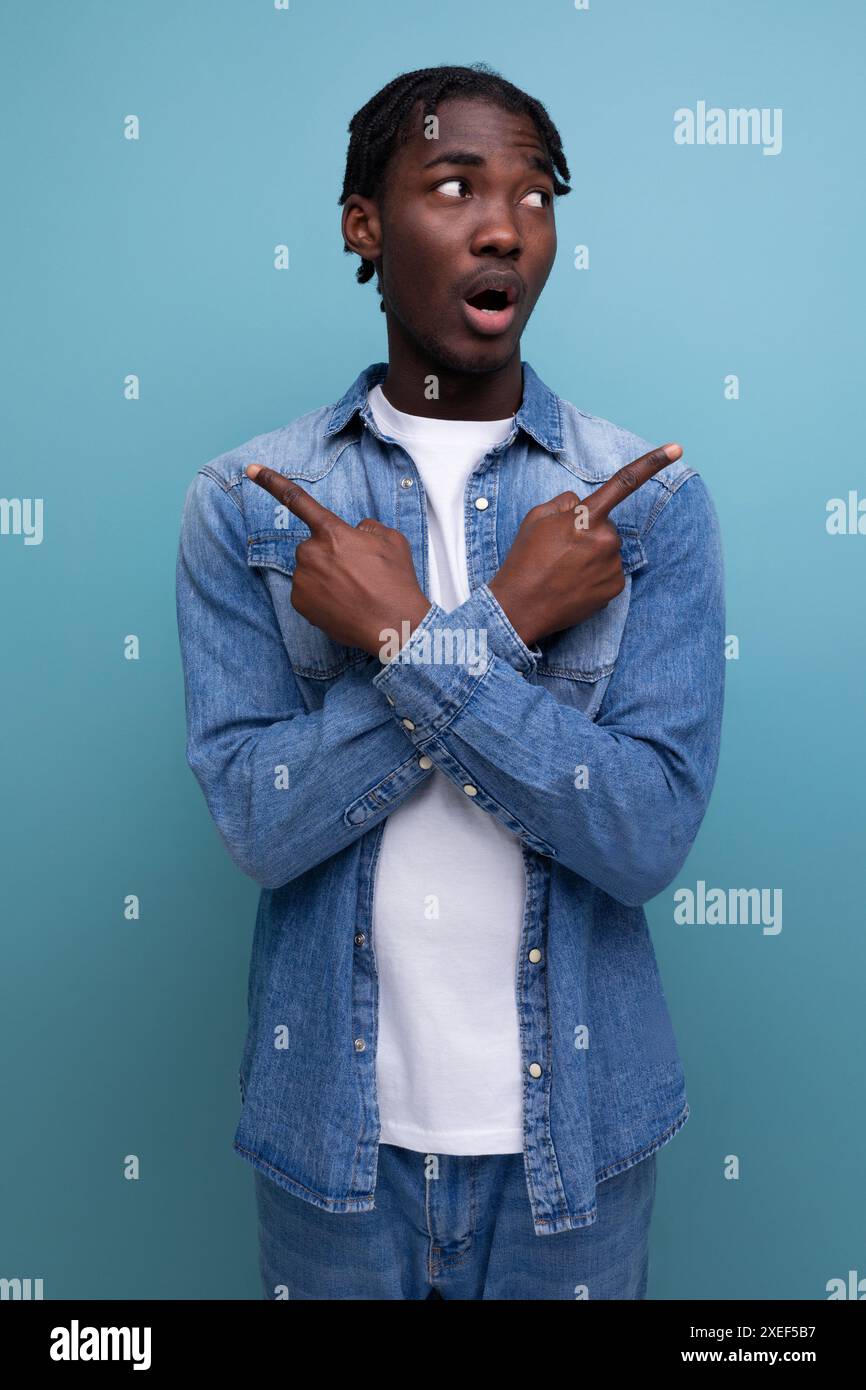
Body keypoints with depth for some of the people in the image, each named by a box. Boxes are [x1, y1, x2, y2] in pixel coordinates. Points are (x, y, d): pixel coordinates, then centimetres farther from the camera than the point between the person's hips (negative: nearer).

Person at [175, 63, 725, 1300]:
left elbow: (652, 833, -16)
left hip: (571, 1121, 0)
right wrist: (501, 624, -22)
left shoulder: (648, 499, -7)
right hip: (332, 1118, 1)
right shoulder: (247, 503, -6)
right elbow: (258, 822, -14)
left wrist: (407, 641, -23)